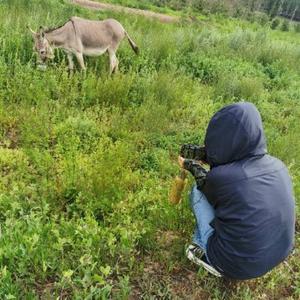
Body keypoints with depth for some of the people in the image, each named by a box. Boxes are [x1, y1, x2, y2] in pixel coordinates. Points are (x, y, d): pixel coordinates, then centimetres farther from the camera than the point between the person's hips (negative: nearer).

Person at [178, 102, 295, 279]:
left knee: (198, 192, 7)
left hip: (238, 267, -5)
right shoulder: (277, 165, -10)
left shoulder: (219, 177, -27)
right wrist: (207, 158, 15)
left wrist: (192, 166, 15)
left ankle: (204, 251, 16)